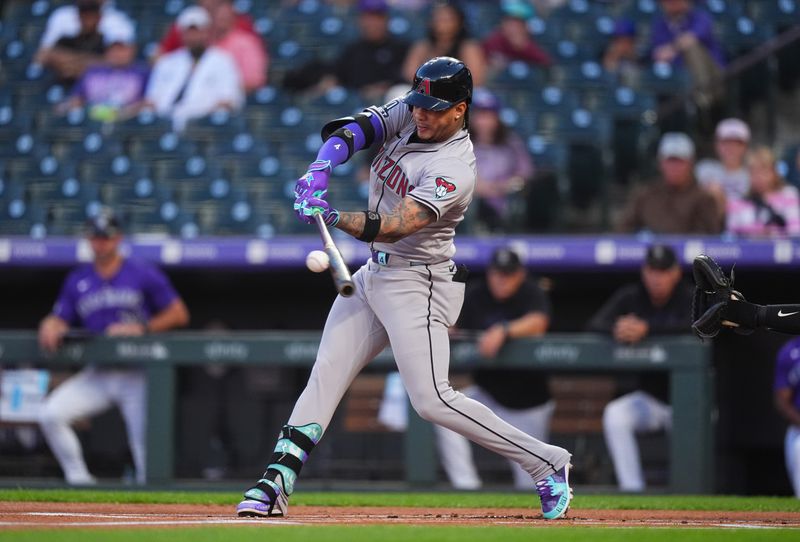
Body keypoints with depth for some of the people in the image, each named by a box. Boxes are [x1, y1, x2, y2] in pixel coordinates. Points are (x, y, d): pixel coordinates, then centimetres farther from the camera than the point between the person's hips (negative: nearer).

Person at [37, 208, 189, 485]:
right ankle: (78, 479, -5)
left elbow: (179, 314, -2)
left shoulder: (143, 274, -1)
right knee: (50, 415, -15)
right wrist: (51, 326, -16)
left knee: (146, 448, -13)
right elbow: (60, 318, 9)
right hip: (97, 375, 4)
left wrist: (142, 328, -14)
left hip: (137, 375, -4)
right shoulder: (77, 281, 11)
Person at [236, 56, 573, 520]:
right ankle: (278, 484, 5)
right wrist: (322, 168, -25)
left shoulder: (455, 170, -23)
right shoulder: (409, 114, 0)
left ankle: (547, 464, -6)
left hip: (419, 285, -8)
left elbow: (394, 226, -31)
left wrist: (334, 217, -43)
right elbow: (360, 127, -6)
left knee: (432, 399, -15)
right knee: (325, 375, 3)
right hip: (375, 274, 8)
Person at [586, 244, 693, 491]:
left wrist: (646, 329, -43)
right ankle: (632, 490, -25)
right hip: (646, 397, 2)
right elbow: (594, 325, -11)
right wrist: (616, 329, -35)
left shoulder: (690, 299, -9)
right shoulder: (630, 297, 0)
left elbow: (694, 326, -31)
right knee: (615, 415, -27)